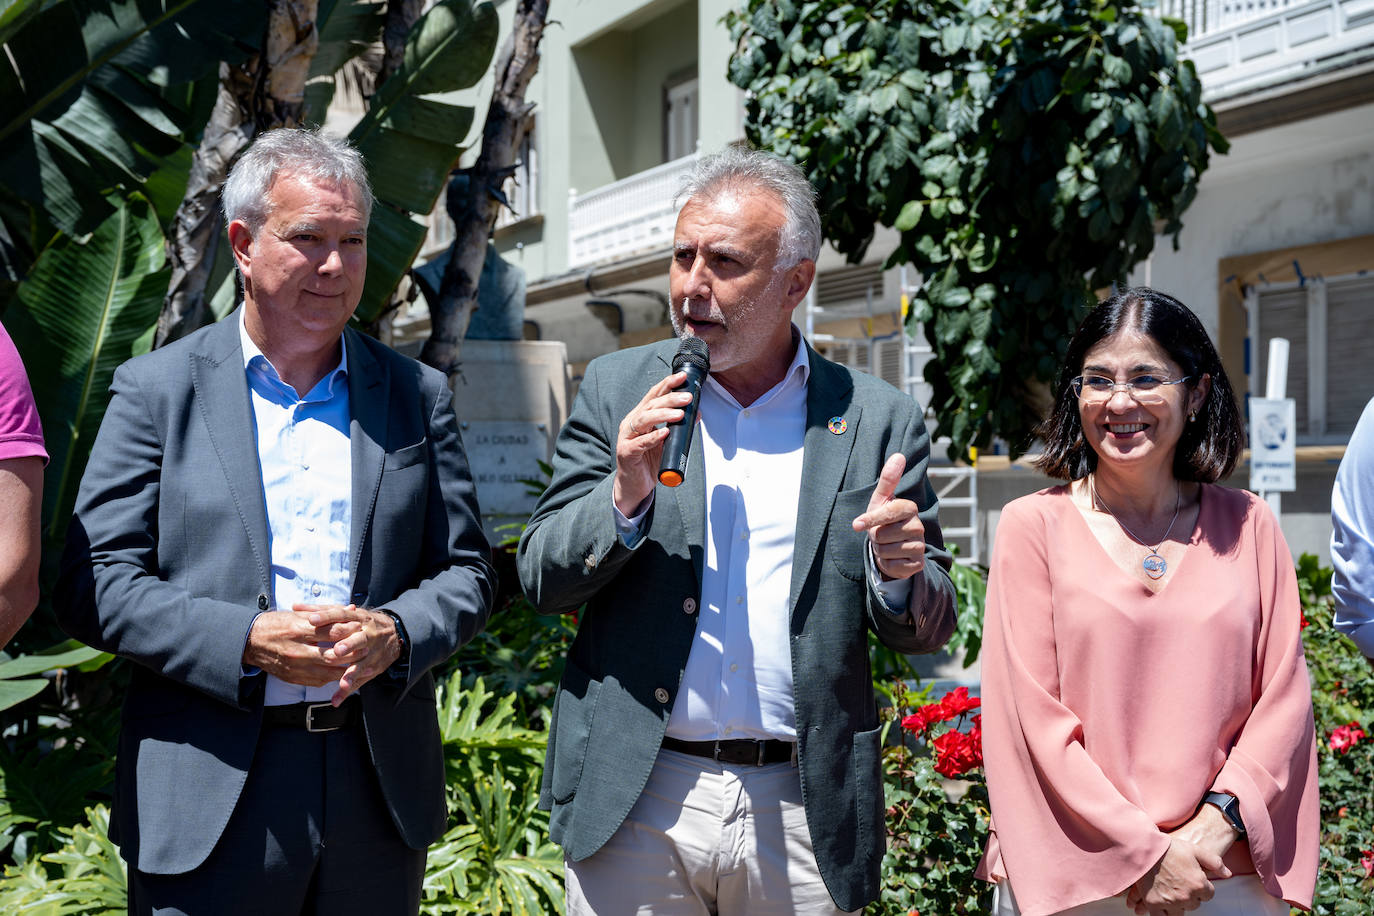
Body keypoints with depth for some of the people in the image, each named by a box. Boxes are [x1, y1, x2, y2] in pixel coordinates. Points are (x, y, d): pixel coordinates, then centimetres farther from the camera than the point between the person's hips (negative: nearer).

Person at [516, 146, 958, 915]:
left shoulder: (880, 420, 2)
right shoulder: (619, 390, 4)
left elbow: (927, 629, 5)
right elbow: (542, 578, 3)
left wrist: (900, 574, -17)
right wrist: (624, 498, -15)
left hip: (803, 809, 0)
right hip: (637, 798, 0)